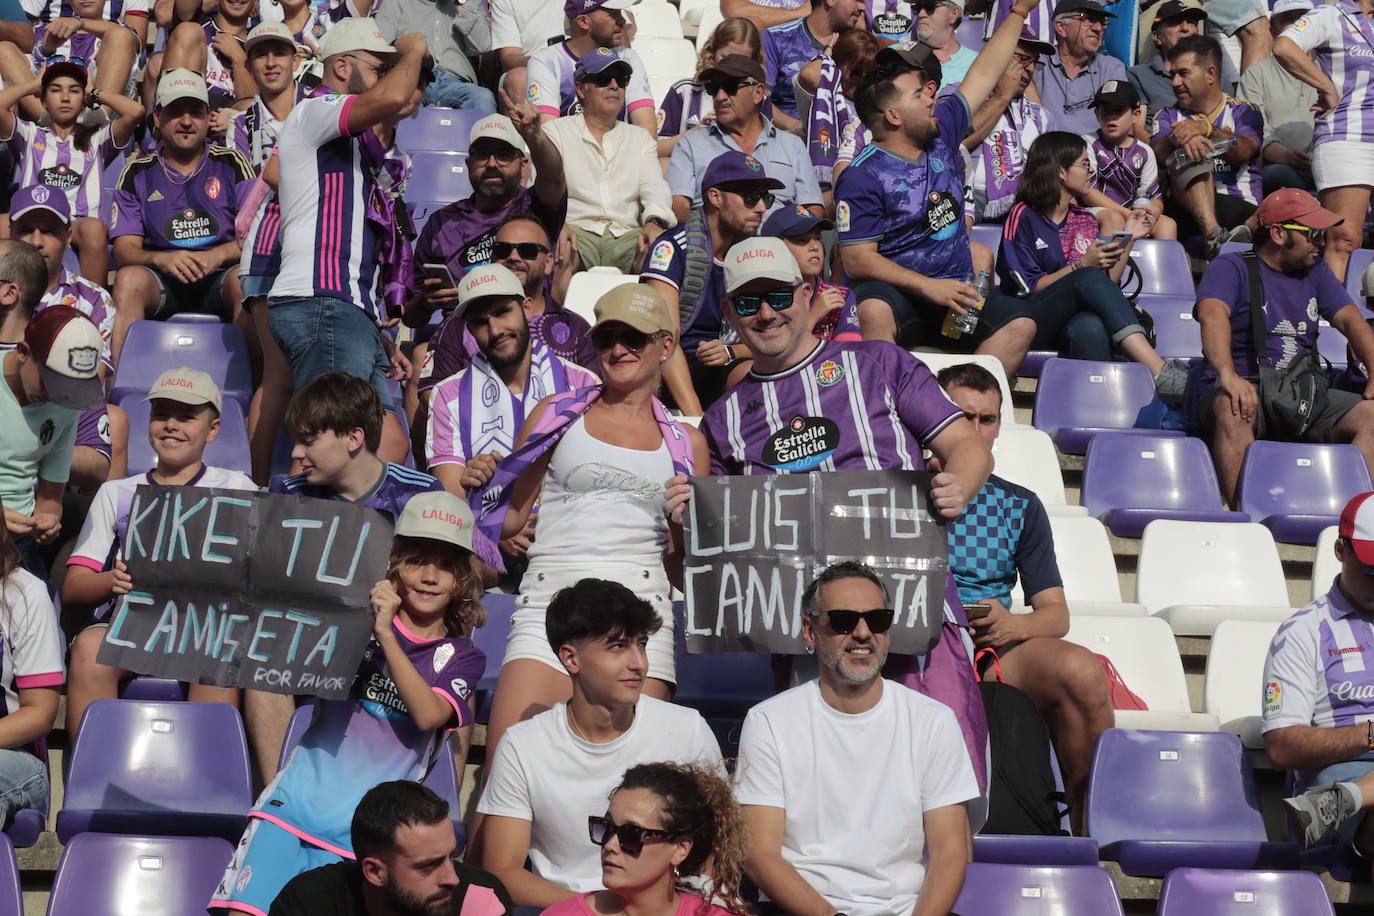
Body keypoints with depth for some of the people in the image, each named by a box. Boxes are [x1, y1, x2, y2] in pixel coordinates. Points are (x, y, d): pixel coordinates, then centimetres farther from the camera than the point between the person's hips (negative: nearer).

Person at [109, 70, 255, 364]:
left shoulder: (231, 163, 10)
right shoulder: (137, 172, 12)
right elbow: (125, 249, 3)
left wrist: (218, 255, -19)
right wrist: (161, 259, -19)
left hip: (219, 279, -1)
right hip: (162, 283, 1)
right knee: (130, 278, -31)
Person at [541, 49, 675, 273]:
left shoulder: (640, 138, 27)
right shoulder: (556, 131, 17)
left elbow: (654, 187, 11)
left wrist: (655, 222, -15)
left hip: (626, 236, 2)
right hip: (576, 230, -2)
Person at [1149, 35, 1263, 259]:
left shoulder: (1243, 111, 16)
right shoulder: (1167, 117, 22)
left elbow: (1243, 152, -7)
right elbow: (1156, 152, -1)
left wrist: (1207, 129, -24)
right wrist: (1177, 139, -24)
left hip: (1240, 208, 0)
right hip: (1188, 208, 1)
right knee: (1188, 156, -29)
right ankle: (1215, 234, -49)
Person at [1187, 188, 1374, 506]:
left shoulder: (1316, 272, 21)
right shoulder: (1231, 268, 2)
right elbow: (1212, 313, -18)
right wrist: (1228, 374, -38)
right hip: (1246, 387, -5)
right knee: (1234, 408, -39)